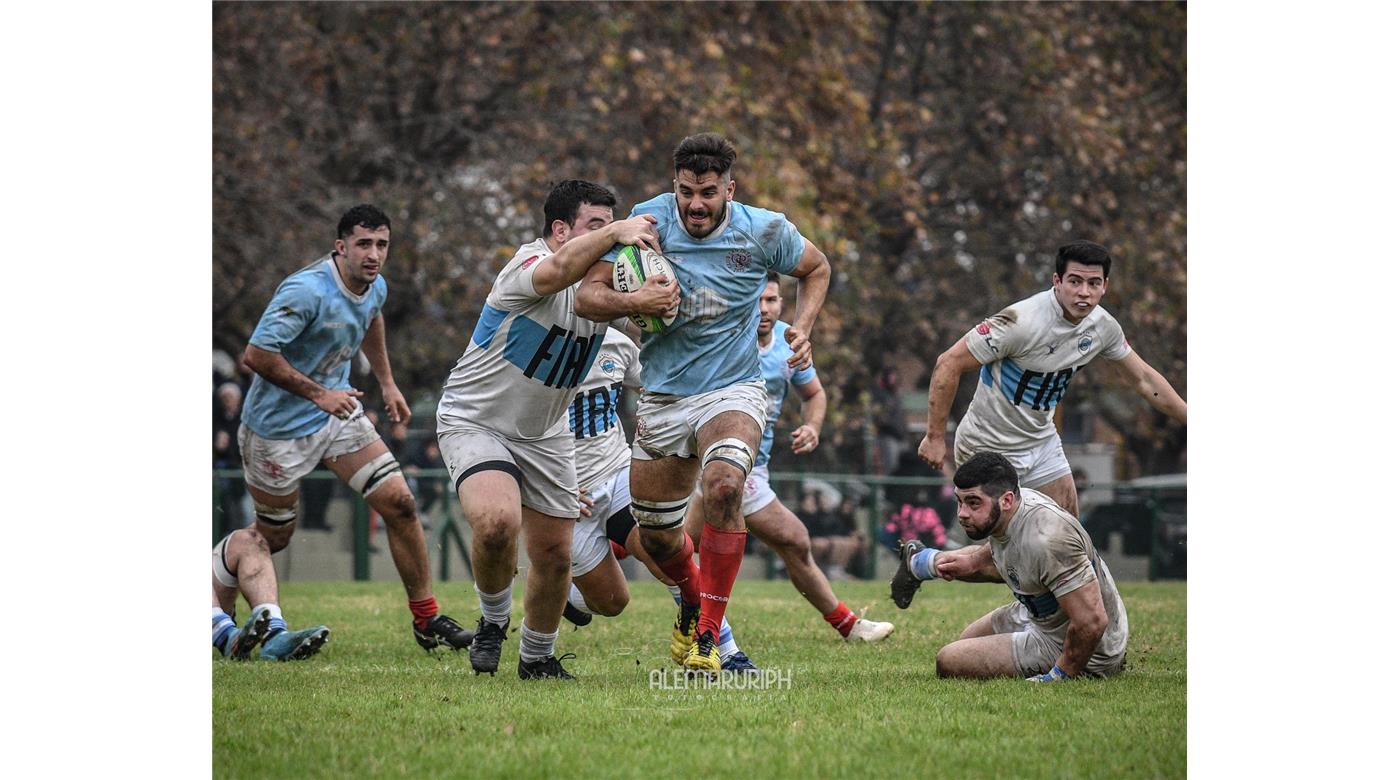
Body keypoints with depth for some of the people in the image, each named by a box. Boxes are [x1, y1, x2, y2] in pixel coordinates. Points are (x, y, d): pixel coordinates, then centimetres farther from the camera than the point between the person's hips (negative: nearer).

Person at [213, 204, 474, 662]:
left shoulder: (375, 288, -2)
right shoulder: (307, 291, -28)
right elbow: (256, 355, -30)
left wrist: (386, 382, 24)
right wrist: (317, 394, -28)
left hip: (338, 413, 7)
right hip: (279, 425, -7)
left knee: (399, 503, -3)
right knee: (272, 536, 5)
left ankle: (427, 621, 7)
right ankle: (212, 609, 32)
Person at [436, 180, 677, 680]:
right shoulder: (529, 264, -24)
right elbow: (561, 270, -49)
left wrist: (655, 299, -43)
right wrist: (615, 230, -44)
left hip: (544, 433, 7)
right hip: (474, 422, -7)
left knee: (554, 554, 5)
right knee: (497, 522, -30)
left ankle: (537, 658, 28)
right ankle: (493, 621, -1)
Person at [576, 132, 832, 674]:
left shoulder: (763, 231, -9)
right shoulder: (648, 221, -10)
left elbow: (816, 269, 12)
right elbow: (587, 295, -11)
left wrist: (801, 330, -5)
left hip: (732, 391, -3)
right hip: (662, 399, 3)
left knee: (723, 486, -32)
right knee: (655, 532, 9)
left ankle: (708, 636, -24)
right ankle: (693, 603, 45)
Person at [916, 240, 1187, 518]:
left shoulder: (1103, 326, -7)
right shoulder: (1022, 321, -29)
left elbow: (1143, 379, 10)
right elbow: (949, 363, -24)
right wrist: (935, 437, -21)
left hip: (1043, 440, 7)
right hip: (989, 448, -7)